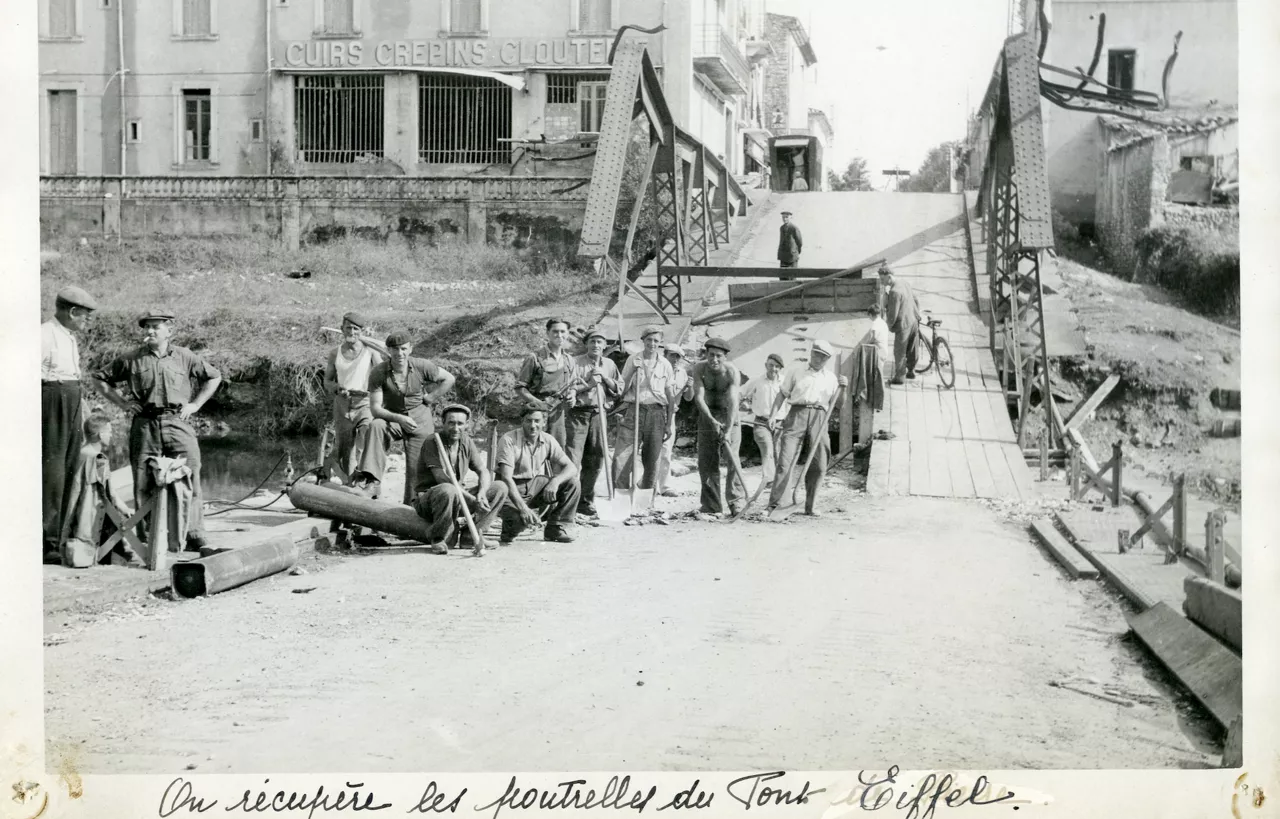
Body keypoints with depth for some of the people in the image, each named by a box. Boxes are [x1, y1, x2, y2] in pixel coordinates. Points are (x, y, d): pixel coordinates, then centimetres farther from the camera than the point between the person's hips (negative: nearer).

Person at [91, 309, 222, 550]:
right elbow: (101, 378, 17)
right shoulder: (132, 360, 7)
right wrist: (122, 403, 7)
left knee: (189, 480, -7)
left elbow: (214, 377, 20)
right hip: (144, 424, 0)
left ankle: (195, 537, -3)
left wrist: (195, 404, 10)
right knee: (143, 485, 1)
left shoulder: (185, 357, 8)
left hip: (177, 422, 0)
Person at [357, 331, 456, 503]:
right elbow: (375, 408, -17)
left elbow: (449, 379, 4)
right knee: (376, 426, -32)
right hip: (393, 418, 0)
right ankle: (373, 481, -37)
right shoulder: (378, 373, -14)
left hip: (420, 420, 0)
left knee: (416, 468, -6)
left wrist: (430, 398, -3)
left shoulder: (421, 367, -12)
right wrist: (399, 418, -31)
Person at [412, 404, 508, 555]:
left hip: (458, 500, 7)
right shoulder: (432, 442, -16)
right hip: (427, 500, -7)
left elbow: (484, 472, 4)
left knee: (500, 488, -4)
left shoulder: (466, 442, 5)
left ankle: (472, 535, -7)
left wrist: (481, 494, -20)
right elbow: (443, 480, -25)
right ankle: (438, 540, -18)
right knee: (448, 491, -41)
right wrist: (474, 501, -30)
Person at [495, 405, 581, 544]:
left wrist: (555, 481, -30)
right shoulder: (509, 440, -19)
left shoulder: (548, 441, -3)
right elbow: (506, 477, -27)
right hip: (512, 489, -5)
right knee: (520, 517, -36)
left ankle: (556, 529, -2)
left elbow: (571, 468, -7)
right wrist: (522, 507, -38)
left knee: (572, 482, -14)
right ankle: (509, 531, 3)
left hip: (536, 486, 5)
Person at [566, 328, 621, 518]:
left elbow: (619, 389, 9)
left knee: (595, 459, 8)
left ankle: (586, 500, 19)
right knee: (573, 459, -9)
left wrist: (604, 377, -3)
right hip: (578, 412, -5)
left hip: (598, 414, 5)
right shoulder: (576, 363, 0)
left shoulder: (609, 365, 13)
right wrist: (588, 385, -14)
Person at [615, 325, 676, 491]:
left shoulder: (665, 365, 8)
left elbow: (671, 395, 10)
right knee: (622, 457, -10)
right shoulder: (633, 360, 7)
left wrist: (670, 423, 6)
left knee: (651, 461, 3)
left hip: (656, 413, 1)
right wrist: (633, 372, -8)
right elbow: (622, 389, 7)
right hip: (633, 410, -1)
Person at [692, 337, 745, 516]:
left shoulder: (732, 372, -22)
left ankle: (736, 500, -12)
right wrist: (712, 420, -31)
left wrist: (728, 430, -36)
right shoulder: (699, 368, -16)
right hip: (707, 414, 2)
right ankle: (711, 505, 7)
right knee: (706, 461, 0)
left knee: (732, 457, -16)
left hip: (729, 415, -2)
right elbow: (699, 397, -20)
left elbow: (733, 402, -28)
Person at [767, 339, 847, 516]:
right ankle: (775, 502, -15)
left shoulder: (831, 378, 19)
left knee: (818, 465, 0)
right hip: (797, 415, -2)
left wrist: (842, 388, -1)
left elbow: (837, 405, 16)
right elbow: (781, 395, 11)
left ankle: (810, 507, 10)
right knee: (786, 460, -12)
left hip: (819, 419, 2)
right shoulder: (795, 373, 15)